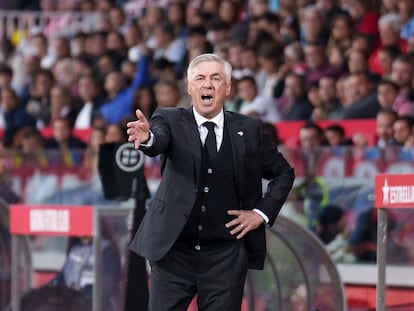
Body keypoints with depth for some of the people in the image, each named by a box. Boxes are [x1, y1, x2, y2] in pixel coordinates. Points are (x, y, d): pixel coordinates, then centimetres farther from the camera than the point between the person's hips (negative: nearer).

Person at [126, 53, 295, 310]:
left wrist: (262, 213, 2)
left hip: (226, 254, 1)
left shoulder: (249, 130, 5)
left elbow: (284, 173, 16)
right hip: (175, 250, -1)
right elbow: (160, 140, -22)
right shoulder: (171, 121, 1)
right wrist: (147, 138, -46)